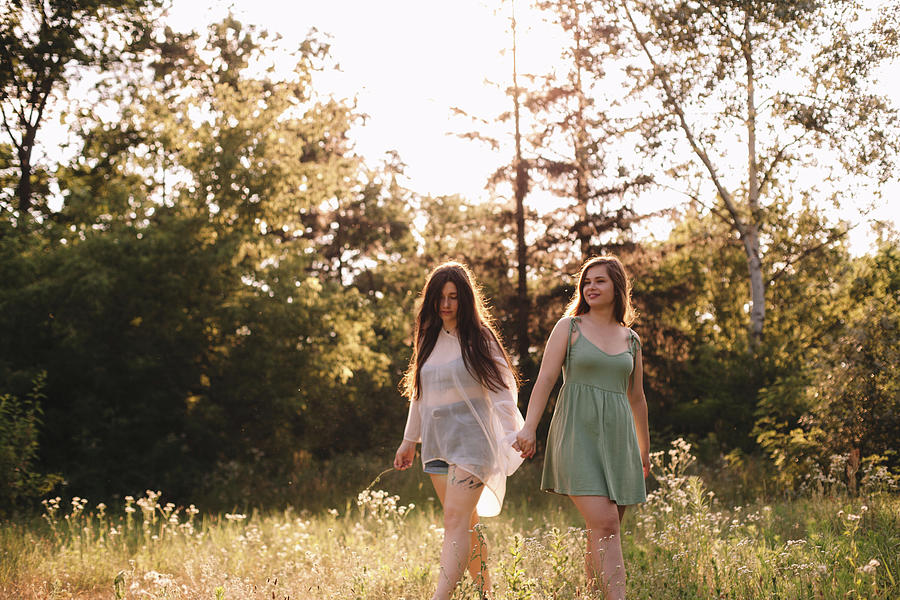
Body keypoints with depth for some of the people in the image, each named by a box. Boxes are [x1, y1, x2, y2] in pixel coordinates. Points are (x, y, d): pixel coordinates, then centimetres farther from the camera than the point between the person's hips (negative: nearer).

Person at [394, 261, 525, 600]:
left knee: (456, 519, -17)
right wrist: (409, 439, 24)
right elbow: (420, 393, 22)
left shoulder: (479, 337, -3)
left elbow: (502, 389, -8)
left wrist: (511, 437, -18)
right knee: (467, 525, 10)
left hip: (471, 439, -6)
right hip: (436, 442, 6)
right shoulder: (429, 339, 14)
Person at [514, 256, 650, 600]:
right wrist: (529, 427, -15)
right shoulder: (569, 326, 5)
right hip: (577, 433, -4)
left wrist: (644, 450, 29)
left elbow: (636, 397, 23)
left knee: (605, 531, 3)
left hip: (616, 437, 4)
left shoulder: (631, 339, 15)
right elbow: (545, 379, -3)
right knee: (604, 524, -16)